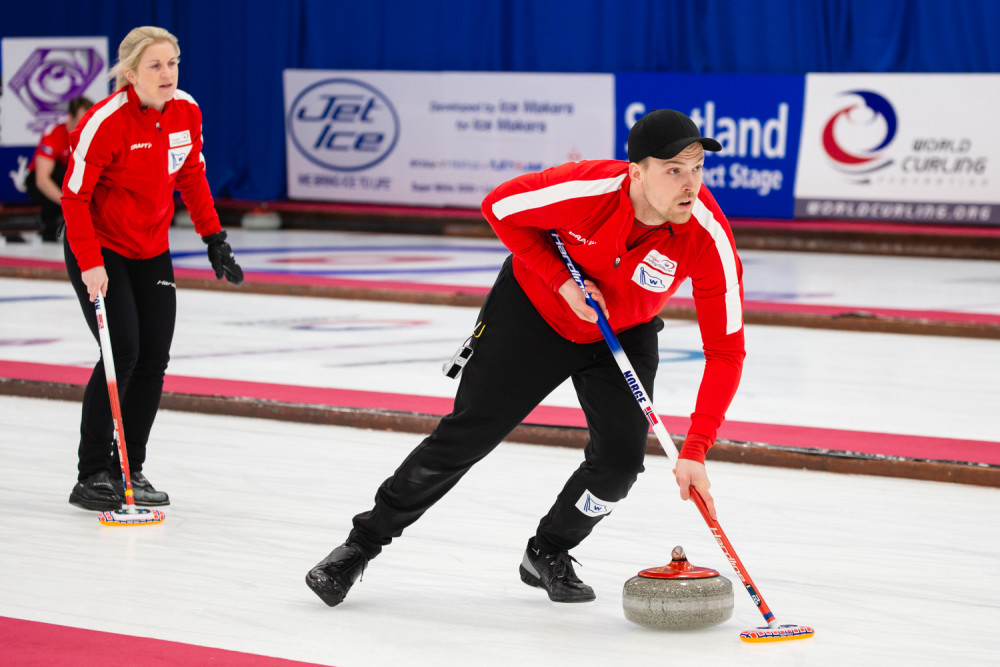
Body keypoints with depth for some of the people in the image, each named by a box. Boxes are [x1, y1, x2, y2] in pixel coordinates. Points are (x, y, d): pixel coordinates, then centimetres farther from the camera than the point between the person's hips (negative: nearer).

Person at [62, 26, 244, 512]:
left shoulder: (187, 112, -5)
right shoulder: (106, 121, -23)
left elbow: (192, 176, 10)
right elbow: (74, 195, -18)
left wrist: (214, 239, 8)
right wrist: (90, 263, -22)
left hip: (152, 251, 6)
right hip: (98, 248, -6)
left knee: (154, 359, 3)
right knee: (122, 354, -14)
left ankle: (130, 470, 15)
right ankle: (92, 476, -4)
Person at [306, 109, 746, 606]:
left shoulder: (710, 237, -32)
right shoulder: (588, 189, -36)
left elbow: (726, 351, -27)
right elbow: (499, 207, -16)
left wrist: (694, 450, -33)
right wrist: (563, 280, -24)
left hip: (621, 335, 2)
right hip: (536, 309, -2)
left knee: (620, 458, -14)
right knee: (467, 435, 0)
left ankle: (548, 556, 15)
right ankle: (364, 542, 18)